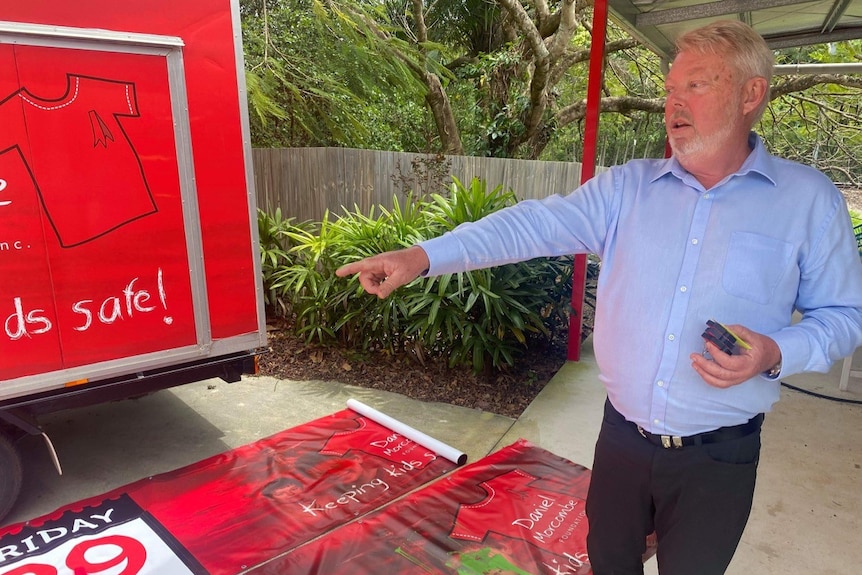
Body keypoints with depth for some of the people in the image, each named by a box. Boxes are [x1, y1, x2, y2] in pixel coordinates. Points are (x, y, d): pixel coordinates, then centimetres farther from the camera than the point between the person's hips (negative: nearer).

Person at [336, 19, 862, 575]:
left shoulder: (809, 199, -5)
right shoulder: (629, 187, -1)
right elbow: (537, 224, -11)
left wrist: (776, 354, -21)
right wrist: (424, 256, -22)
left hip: (717, 455, -2)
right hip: (622, 438, 2)